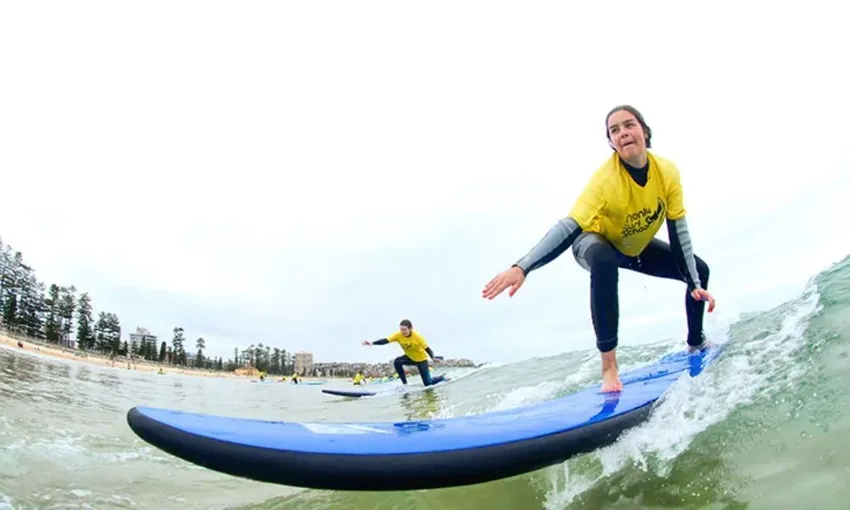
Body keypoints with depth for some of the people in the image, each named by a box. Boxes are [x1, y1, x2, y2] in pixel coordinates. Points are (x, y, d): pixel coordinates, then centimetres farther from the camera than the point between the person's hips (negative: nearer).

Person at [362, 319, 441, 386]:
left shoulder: (417, 336, -29)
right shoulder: (398, 335, -23)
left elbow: (426, 348, -24)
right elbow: (386, 340, -34)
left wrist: (433, 358, -41)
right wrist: (372, 343, -49)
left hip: (421, 359, -4)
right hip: (410, 357, 4)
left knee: (428, 383, -6)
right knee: (397, 362, -26)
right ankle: (405, 384, -11)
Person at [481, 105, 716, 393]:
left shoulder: (667, 172, -22)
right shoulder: (605, 179, -36)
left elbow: (678, 232, -15)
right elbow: (569, 228, -47)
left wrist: (696, 284, -15)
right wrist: (522, 267, -60)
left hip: (638, 247, 6)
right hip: (596, 242, -6)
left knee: (699, 270, 5)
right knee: (604, 263, -40)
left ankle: (696, 343, 31)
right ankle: (609, 367, -35)